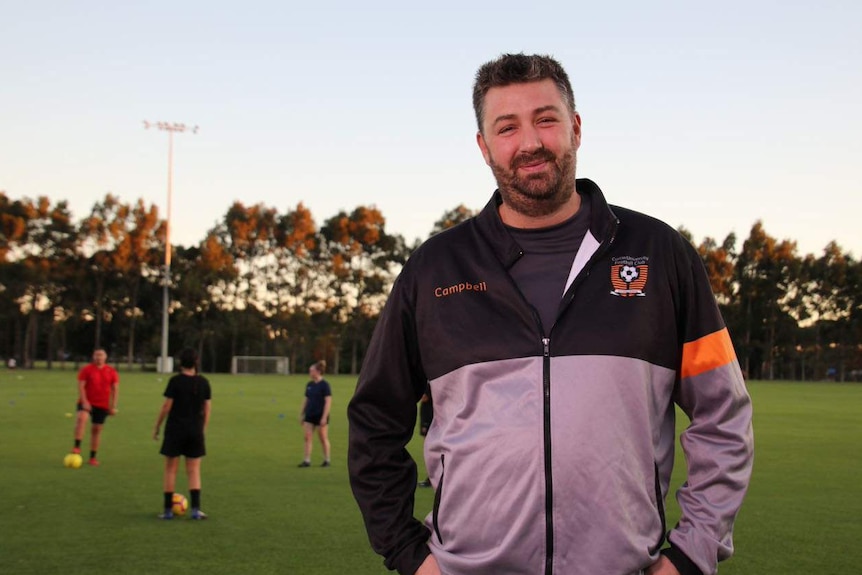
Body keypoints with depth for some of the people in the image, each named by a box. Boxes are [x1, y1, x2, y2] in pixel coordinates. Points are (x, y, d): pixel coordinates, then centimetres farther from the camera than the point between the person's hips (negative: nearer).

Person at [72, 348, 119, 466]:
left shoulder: (111, 372, 4)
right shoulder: (86, 369, -2)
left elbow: (115, 389, 6)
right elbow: (80, 386, -7)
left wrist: (113, 406, -1)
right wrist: (84, 401, -18)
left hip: (102, 406, 2)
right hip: (87, 402, -2)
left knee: (97, 429, 6)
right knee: (81, 418, -31)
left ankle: (93, 457, 15)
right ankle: (77, 447, -29)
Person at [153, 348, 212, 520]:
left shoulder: (175, 381, -10)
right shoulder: (204, 382, 0)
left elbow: (166, 407, -10)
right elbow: (207, 409, 3)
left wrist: (157, 427, 1)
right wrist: (203, 430, 13)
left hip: (175, 429, -3)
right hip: (195, 431, 3)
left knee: (170, 469, 7)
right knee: (194, 471, 8)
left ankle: (168, 510, 9)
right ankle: (195, 509, -1)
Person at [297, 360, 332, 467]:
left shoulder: (324, 385, -11)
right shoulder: (309, 385, 9)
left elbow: (328, 401, -14)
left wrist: (324, 417, -18)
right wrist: (301, 414, 14)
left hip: (320, 416, -6)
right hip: (309, 415, 6)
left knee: (323, 438, 5)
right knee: (307, 437, -1)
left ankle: (327, 460, 17)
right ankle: (307, 460, 2)